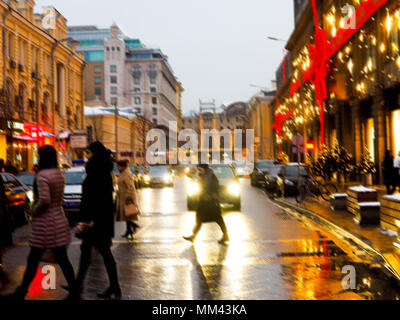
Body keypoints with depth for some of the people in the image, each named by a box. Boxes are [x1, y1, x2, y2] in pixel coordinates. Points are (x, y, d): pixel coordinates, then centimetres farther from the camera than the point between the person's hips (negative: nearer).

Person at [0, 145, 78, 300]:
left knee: (33, 260, 5)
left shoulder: (42, 175, -16)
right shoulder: (59, 175, 9)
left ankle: (21, 293, 19)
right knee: (62, 259, 11)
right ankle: (73, 291, 14)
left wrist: (34, 212, -8)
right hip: (59, 220, 8)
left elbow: (44, 200, -24)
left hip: (45, 223, -8)